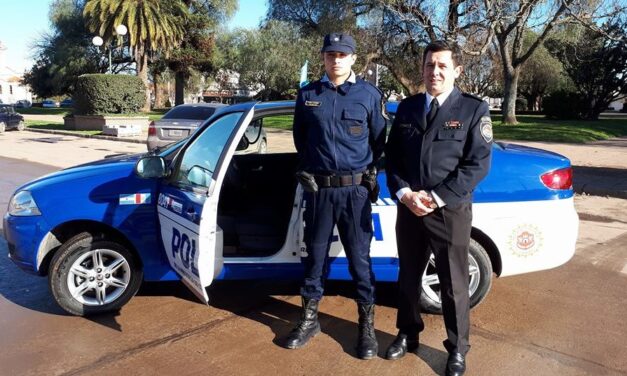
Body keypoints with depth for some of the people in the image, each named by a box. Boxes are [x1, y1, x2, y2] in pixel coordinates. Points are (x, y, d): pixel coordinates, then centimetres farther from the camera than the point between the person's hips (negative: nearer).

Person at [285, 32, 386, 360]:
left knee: (359, 258, 7)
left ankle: (367, 324, 22)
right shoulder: (307, 94, 5)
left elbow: (379, 141, 7)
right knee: (315, 255, 12)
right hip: (318, 190, 2)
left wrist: (368, 173, 4)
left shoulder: (369, 95, 1)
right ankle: (309, 318, 28)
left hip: (354, 190, -2)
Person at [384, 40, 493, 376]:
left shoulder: (474, 109, -2)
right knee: (408, 277, 17)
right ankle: (408, 334, 37)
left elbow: (478, 164, -9)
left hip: (450, 211, -3)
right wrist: (404, 193, -10)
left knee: (453, 284, 8)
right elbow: (391, 156, 7)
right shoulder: (406, 108, 9)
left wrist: (436, 197, -16)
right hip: (408, 207, 4)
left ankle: (457, 349, 28)